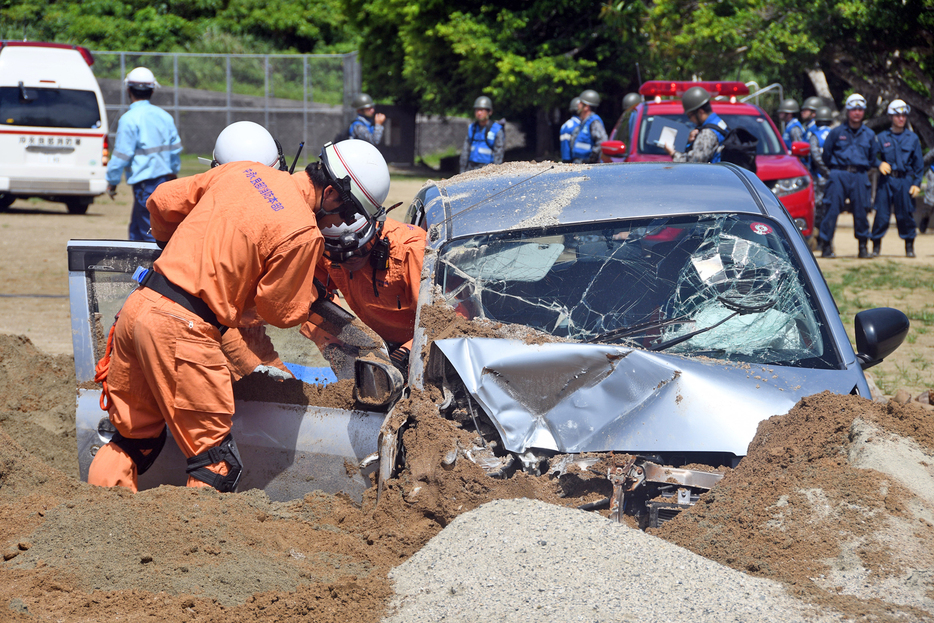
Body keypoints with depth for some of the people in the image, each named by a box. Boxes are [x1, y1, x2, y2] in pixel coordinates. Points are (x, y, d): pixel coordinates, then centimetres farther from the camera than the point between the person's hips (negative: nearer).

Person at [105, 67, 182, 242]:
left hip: (145, 184, -7)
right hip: (164, 178, 7)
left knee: (151, 233, -6)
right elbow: (175, 149, 15)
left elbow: (122, 155, -12)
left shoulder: (130, 119, -13)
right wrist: (173, 173, 30)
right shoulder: (164, 116, 8)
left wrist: (112, 181, 0)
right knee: (136, 230, 17)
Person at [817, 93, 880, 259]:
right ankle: (826, 245, -5)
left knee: (861, 211, 1)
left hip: (860, 176, 2)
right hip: (839, 175, -2)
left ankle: (863, 245, 11)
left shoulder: (869, 135, 12)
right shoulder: (836, 132, 3)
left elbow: (873, 157, 23)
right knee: (832, 209, -9)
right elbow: (826, 154, 10)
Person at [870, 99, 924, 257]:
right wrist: (880, 164, -15)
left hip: (905, 180, 0)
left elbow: (919, 163, 10)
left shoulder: (912, 138, 9)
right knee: (881, 214, -4)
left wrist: (917, 183, 2)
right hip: (886, 180, 0)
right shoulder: (882, 137, 6)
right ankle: (876, 246, 6)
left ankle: (909, 246, 11)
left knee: (906, 214, -1)